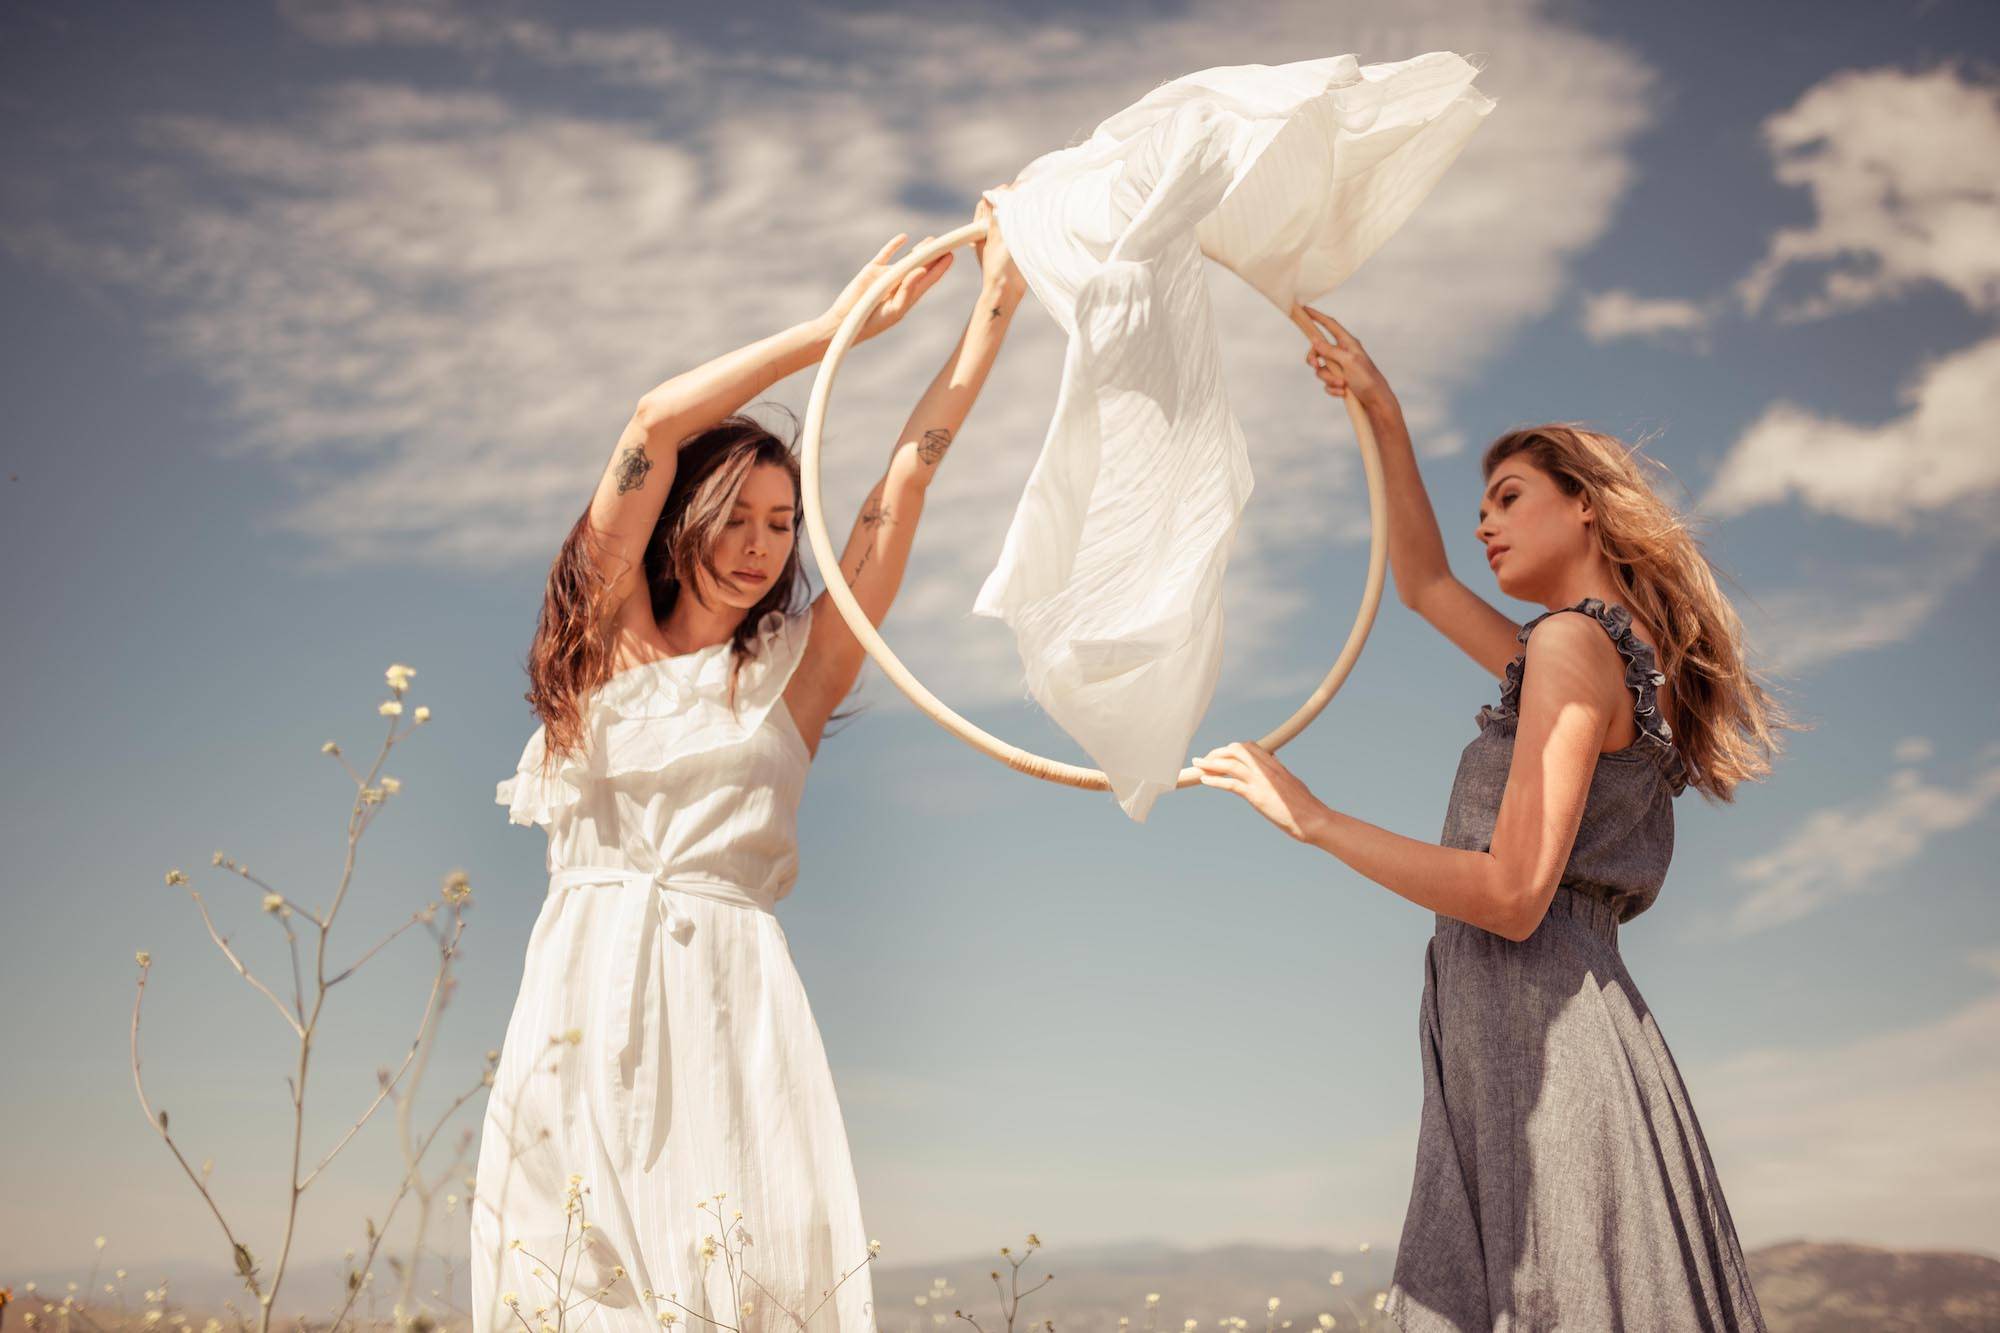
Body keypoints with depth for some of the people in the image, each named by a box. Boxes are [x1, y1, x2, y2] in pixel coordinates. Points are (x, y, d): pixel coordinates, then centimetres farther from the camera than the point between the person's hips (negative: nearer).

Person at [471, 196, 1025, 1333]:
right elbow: (656, 423, 6)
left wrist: (997, 302, 9)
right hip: (585, 1000, 1)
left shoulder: (796, 671, 12)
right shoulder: (614, 638, 13)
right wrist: (838, 326, 7)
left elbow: (908, 477, 10)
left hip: (729, 1004, 0)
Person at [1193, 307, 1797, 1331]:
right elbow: (1424, 584, 36)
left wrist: (1307, 816, -11)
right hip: (1523, 1044, 9)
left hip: (1539, 1029, -9)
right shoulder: (1616, 658, 23)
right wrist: (1383, 415, 31)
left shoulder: (1573, 640, -6)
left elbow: (1513, 894, -16)